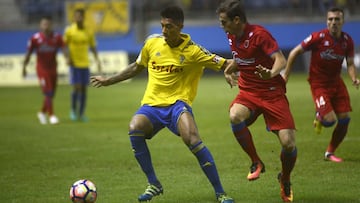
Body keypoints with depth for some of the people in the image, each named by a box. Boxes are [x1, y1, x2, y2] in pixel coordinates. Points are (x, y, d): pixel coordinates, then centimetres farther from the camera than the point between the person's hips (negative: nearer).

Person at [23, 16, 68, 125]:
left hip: (53, 69, 4)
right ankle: (51, 115, -7)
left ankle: (43, 112, 32)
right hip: (42, 69, -4)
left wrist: (67, 58, -32)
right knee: (48, 92, -12)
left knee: (51, 94, 11)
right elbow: (28, 53, 0)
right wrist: (24, 67, 4)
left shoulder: (57, 37, -3)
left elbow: (63, 48, -12)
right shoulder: (35, 38, -9)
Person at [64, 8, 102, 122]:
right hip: (74, 64, -3)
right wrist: (68, 58, -10)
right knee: (76, 87, -11)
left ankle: (81, 113, 12)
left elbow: (93, 47, 10)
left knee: (84, 89, 3)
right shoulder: (69, 30, -4)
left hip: (85, 64, 3)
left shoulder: (89, 32, 3)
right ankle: (73, 110, 11)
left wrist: (97, 60, -2)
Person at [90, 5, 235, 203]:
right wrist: (108, 81, 24)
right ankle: (153, 184, -10)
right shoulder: (152, 42, 5)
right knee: (134, 129, -29)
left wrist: (232, 65, -28)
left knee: (192, 139, -31)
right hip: (152, 104, 3)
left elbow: (223, 64, -5)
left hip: (177, 103, -3)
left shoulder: (193, 51, -5)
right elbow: (136, 67, 21)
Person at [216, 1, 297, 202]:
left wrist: (272, 73, -45)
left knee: (288, 143, -15)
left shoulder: (259, 34, -17)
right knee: (235, 116, -31)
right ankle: (256, 163, -11)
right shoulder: (232, 36, 5)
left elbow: (281, 60, -27)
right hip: (248, 92, 5)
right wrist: (230, 69, 19)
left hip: (272, 93, -5)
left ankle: (285, 180, 18)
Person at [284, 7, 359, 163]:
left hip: (336, 82, 5)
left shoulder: (347, 41, -4)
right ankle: (319, 117, 21)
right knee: (330, 120, -19)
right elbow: (294, 52, -8)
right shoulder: (318, 37, -17)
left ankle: (330, 153, 21)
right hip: (319, 84, -5)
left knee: (344, 119, -1)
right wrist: (286, 75, -8)